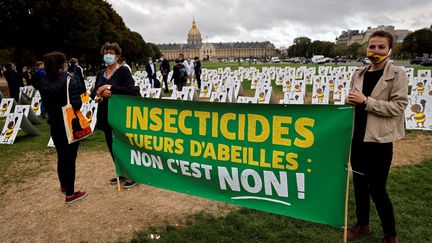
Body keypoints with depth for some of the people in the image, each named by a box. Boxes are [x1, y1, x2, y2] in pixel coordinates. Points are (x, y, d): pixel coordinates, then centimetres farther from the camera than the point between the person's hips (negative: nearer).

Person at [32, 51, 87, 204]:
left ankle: (63, 186, 39)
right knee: (70, 158, 3)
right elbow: (76, 104, -23)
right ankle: (70, 194, 11)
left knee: (61, 156, 21)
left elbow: (46, 102, 9)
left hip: (54, 125, 6)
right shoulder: (69, 80, -17)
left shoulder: (43, 81, 1)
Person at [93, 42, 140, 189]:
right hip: (106, 115, 7)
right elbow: (94, 92, 12)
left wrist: (110, 87, -24)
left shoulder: (123, 70, -8)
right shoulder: (102, 73, 12)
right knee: (112, 145, 13)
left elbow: (130, 90, -21)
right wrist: (100, 94, -11)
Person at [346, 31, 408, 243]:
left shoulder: (397, 74, -7)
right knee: (359, 183, 15)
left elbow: (398, 106, -14)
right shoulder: (359, 74, 8)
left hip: (379, 140, -5)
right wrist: (350, 102, -4)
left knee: (377, 188, 1)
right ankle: (363, 224, 34)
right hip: (357, 137, 5)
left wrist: (366, 101, -20)